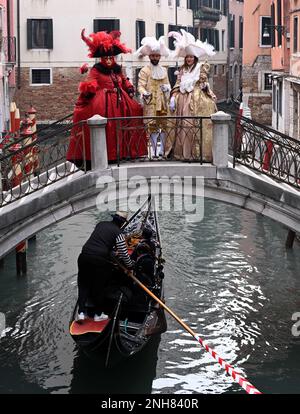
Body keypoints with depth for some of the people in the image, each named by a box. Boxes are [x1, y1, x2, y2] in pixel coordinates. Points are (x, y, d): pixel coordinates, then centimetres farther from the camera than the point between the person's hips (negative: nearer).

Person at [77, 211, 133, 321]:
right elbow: (124, 253, -2)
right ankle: (98, 314, 22)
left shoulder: (100, 224, 16)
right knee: (99, 287, 10)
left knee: (83, 285, 15)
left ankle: (81, 312, 8)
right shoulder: (118, 233, -1)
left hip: (84, 256, 5)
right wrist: (130, 266, 13)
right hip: (100, 261, -5)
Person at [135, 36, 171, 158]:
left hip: (163, 102, 5)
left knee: (165, 125, 3)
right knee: (152, 126, -6)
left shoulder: (164, 70, 17)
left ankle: (162, 149, 11)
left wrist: (167, 88, -2)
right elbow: (141, 85, -9)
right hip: (151, 103, -5)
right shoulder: (144, 70, -1)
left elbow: (167, 84, 22)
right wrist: (144, 93, -30)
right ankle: (154, 150, -2)